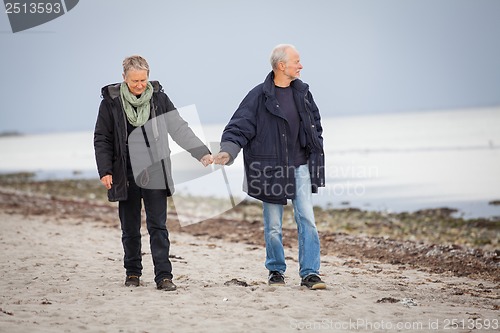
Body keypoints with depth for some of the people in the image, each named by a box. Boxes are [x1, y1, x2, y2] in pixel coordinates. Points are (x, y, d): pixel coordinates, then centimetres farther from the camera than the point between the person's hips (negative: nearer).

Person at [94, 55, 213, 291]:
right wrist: (105, 171, -6)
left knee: (158, 226, -5)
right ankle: (132, 273, 22)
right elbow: (101, 139, 2)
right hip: (126, 176, 0)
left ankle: (163, 276, -6)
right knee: (130, 229, 8)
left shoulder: (158, 98, 1)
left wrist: (202, 153, -4)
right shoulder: (111, 101, -2)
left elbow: (179, 128, 4)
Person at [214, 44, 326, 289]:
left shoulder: (302, 92, 8)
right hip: (271, 168, -3)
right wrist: (227, 151, -25)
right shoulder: (259, 96, -8)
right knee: (273, 226, 4)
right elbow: (239, 127, -9)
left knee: (307, 219, -6)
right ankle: (276, 271, 20)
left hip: (300, 167, 3)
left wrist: (316, 156, 17)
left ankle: (309, 273, -4)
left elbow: (315, 125, 20)